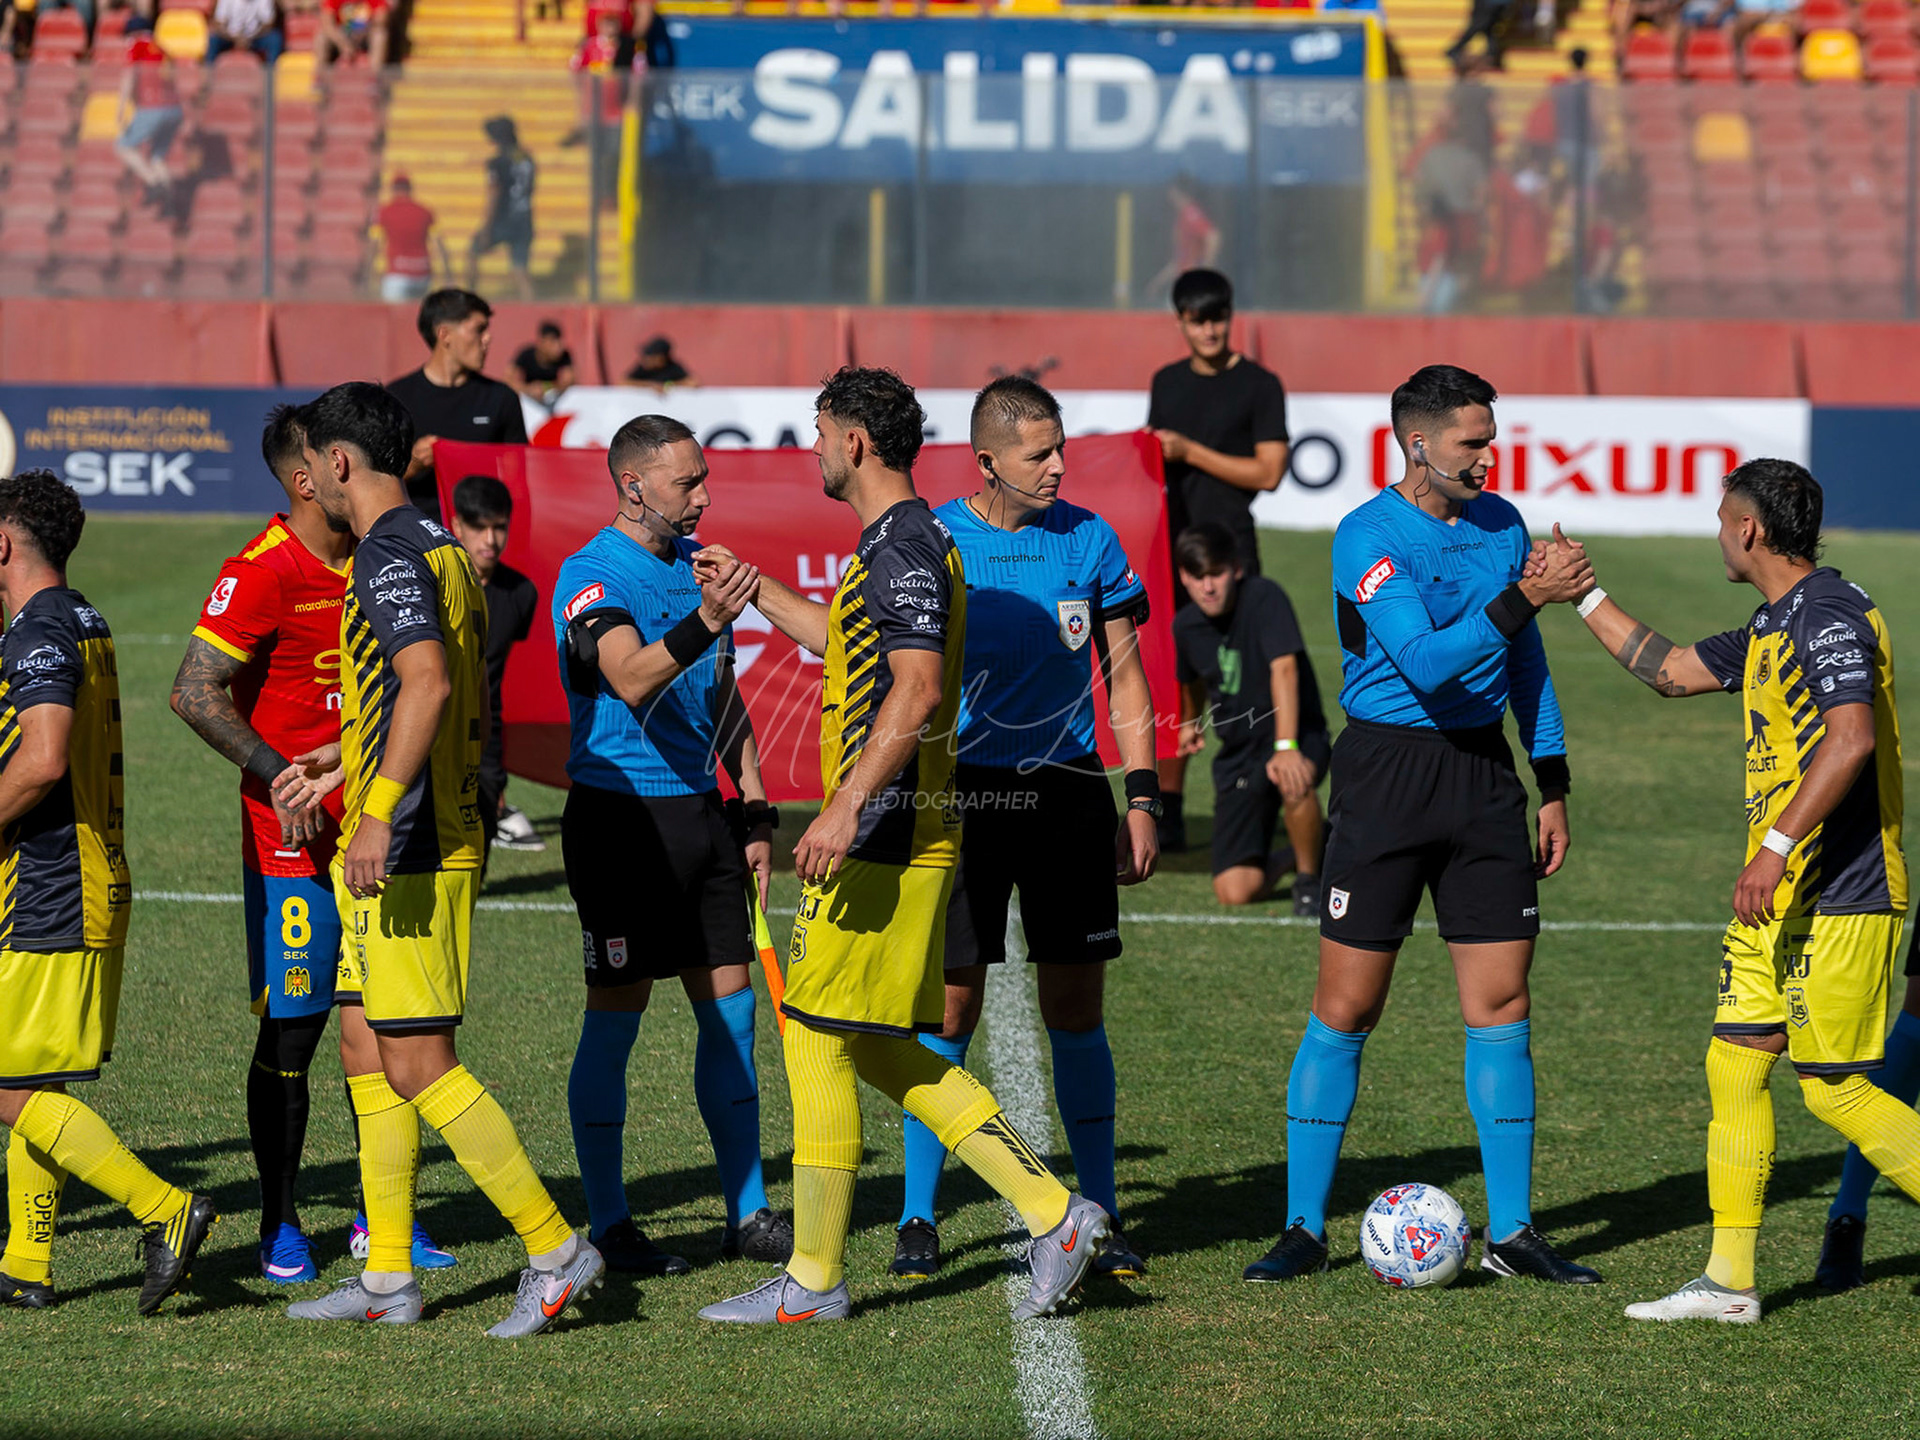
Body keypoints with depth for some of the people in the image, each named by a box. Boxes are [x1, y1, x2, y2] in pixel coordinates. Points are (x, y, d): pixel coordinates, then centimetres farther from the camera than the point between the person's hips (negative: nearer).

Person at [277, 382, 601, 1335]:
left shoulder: (388, 555, -14)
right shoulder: (441, 550, 17)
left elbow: (429, 682, -27)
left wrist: (378, 813, -29)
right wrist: (345, 766, 30)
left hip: (406, 851, -10)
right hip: (430, 844, 10)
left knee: (418, 1063, -9)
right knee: (376, 1056, 13)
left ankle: (556, 1250, -8)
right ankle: (388, 1278, 15)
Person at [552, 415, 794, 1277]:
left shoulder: (697, 564, 13)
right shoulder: (591, 577, -12)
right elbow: (632, 678, -30)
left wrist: (754, 812, 18)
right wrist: (701, 624, -46)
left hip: (699, 810, 8)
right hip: (621, 814, -8)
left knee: (731, 1012, 7)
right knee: (614, 1020, -3)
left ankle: (747, 1213, 14)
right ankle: (608, 1226, 4)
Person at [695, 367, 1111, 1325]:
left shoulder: (906, 549, -15)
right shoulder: (898, 544, 16)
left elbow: (916, 693, -25)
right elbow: (850, 644, 35)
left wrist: (846, 808, -28)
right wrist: (752, 587, 41)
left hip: (883, 838, -10)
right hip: (897, 835, 10)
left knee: (817, 1037, -3)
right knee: (879, 1049, 12)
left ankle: (812, 1281, 2)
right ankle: (1051, 1211, 8)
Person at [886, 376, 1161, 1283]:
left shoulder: (1089, 540, 3)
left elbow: (1123, 677, 9)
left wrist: (1141, 800, 4)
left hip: (1069, 790, 2)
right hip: (965, 792, -2)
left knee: (1077, 1009, 4)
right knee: (949, 1010, -2)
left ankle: (1099, 1215, 12)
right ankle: (918, 1220, 7)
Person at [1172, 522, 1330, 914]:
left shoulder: (1263, 598, -17)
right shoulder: (1187, 626, 0)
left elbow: (1283, 668, -29)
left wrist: (1286, 747, -41)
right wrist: (1190, 722, 42)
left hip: (1298, 736, -4)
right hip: (1238, 753, 4)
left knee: (1293, 778, -43)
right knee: (1235, 892, -11)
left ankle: (1310, 879, -14)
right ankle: (1289, 859, 26)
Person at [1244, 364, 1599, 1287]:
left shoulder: (1502, 523, 8)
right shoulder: (1367, 538, -12)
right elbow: (1425, 660, -24)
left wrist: (1553, 786, 16)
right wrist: (1522, 599, -31)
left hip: (1484, 771, 5)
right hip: (1388, 769, -5)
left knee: (1501, 1003, 3)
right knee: (1346, 1009, -2)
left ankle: (1511, 1231, 9)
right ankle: (1304, 1228, 6)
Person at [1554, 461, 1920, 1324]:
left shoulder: (1830, 614, -15)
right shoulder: (1771, 629, 16)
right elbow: (1671, 670, 30)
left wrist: (1776, 847, -29)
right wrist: (1584, 597, 30)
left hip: (1839, 901, -10)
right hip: (1781, 899, 10)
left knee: (1835, 1090, -7)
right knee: (1733, 1065, 7)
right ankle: (1729, 1282, 9)